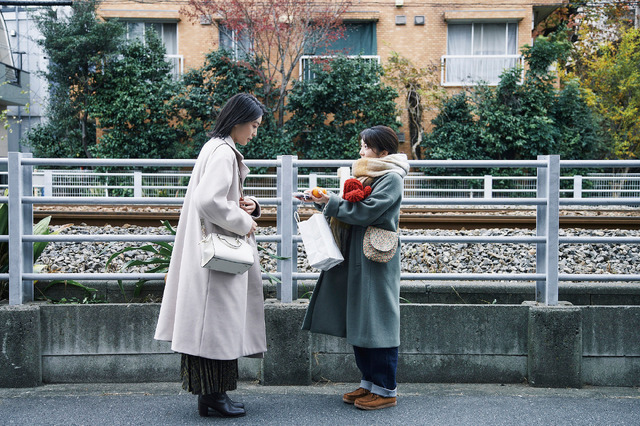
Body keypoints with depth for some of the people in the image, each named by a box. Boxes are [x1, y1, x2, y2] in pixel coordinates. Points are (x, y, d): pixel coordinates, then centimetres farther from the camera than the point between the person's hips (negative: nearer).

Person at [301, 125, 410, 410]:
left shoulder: (391, 178, -9)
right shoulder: (367, 175, 18)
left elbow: (366, 212, -20)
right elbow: (351, 209, 16)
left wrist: (331, 203, -12)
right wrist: (326, 201, 2)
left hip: (376, 261, -9)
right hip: (357, 259, 9)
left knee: (377, 323, -4)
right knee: (357, 322, 12)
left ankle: (386, 390, 5)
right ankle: (369, 383, 22)